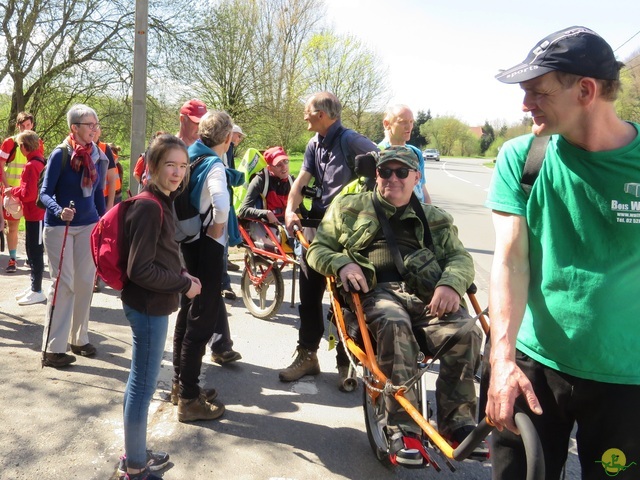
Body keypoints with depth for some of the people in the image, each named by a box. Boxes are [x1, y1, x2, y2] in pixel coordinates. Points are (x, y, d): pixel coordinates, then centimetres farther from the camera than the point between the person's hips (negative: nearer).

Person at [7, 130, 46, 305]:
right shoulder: (40, 162, 11)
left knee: (35, 252, -2)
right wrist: (16, 193, 10)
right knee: (32, 251, 16)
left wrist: (12, 191, -6)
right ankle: (34, 287, 25)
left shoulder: (31, 166, -18)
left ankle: (37, 291, 6)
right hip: (36, 213, 10)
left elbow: (28, 193, -22)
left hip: (35, 215, -10)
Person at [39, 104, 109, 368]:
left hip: (88, 226, 5)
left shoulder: (99, 157, 2)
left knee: (85, 283, 8)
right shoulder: (60, 154, -13)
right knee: (64, 284, -4)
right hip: (59, 227, -5)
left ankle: (79, 338, 23)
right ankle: (53, 348, 4)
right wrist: (59, 210, -33)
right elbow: (45, 192, -14)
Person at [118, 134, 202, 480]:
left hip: (149, 304, 10)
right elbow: (140, 270, -24)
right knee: (144, 385, 3)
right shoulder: (149, 207, -21)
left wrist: (180, 276, 6)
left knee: (140, 381, 19)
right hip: (148, 306, -10)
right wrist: (183, 285, -15)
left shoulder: (160, 203, 9)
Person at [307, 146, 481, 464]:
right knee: (394, 326, -37)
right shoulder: (349, 207, 19)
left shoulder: (434, 219, 23)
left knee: (465, 332, -27)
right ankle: (403, 429, -30)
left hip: (426, 291, 2)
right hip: (376, 291, -2)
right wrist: (341, 263, -8)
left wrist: (451, 283, -13)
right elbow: (317, 248, 16)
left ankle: (457, 422, -12)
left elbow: (459, 256, 11)